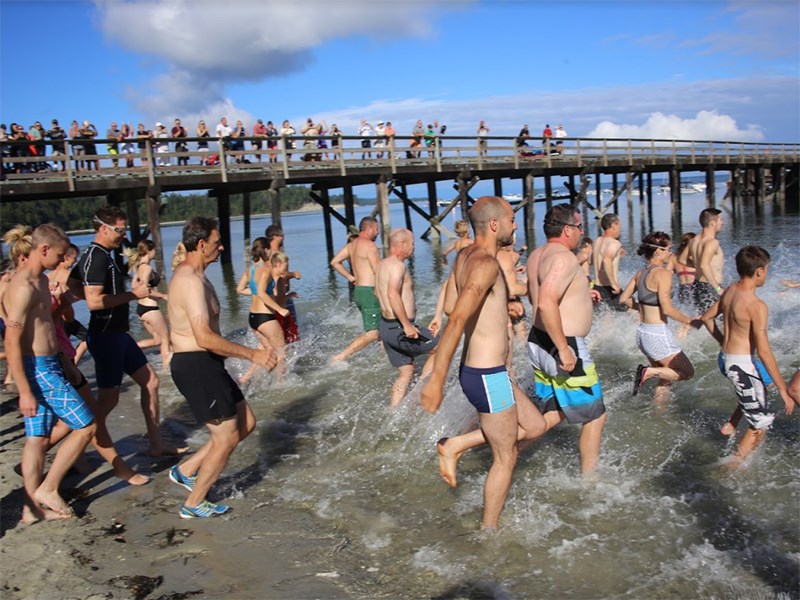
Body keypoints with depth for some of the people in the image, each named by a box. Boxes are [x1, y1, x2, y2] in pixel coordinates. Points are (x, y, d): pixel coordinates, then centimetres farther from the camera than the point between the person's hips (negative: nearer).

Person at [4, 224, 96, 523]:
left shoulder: (41, 280, 12)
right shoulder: (24, 287, -19)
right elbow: (11, 342, -22)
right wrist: (24, 392, -22)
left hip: (46, 366, 9)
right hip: (38, 369, -9)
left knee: (38, 438, 12)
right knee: (85, 426, -4)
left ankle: (33, 506, 20)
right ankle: (48, 488, 6)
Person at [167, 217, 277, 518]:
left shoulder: (188, 275, 14)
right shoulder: (191, 281, -20)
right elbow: (205, 338, -28)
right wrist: (252, 354, -23)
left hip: (202, 364, 10)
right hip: (196, 365, -10)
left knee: (245, 423, 15)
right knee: (227, 438, -1)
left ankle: (186, 470, 24)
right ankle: (193, 504, 16)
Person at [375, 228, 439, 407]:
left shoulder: (382, 265, 15)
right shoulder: (397, 265, -16)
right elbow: (393, 294, -30)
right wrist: (407, 325, -29)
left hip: (387, 326, 9)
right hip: (400, 329, -9)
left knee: (406, 372, 18)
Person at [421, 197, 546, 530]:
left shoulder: (464, 256, 7)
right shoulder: (486, 263, -22)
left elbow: (449, 306, 18)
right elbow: (457, 320, -31)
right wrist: (436, 380, -34)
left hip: (475, 369, 9)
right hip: (488, 376, -9)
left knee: (534, 427, 21)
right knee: (505, 458, 8)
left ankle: (456, 446, 18)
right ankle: (489, 530, 24)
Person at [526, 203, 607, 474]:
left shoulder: (536, 255, 9)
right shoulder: (565, 258, -20)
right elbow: (546, 304, -33)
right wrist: (564, 349, -28)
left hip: (538, 343, 9)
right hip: (563, 349, -9)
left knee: (552, 415, 21)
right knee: (595, 416, 10)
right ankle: (588, 478, 24)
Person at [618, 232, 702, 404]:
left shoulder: (641, 273, 7)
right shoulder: (663, 273, -16)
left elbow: (624, 299, 12)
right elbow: (667, 309, -23)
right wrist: (691, 322, -11)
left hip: (642, 332, 9)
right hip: (658, 334, -9)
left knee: (666, 378, 22)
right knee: (687, 372, 7)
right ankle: (648, 372, -8)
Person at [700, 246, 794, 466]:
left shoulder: (730, 291, 2)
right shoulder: (757, 305, -22)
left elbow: (706, 317, 17)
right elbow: (763, 352, -24)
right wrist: (783, 390, -18)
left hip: (726, 359, 9)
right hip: (742, 365, -9)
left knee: (758, 390, 36)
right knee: (761, 424, 4)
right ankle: (732, 467, 8)